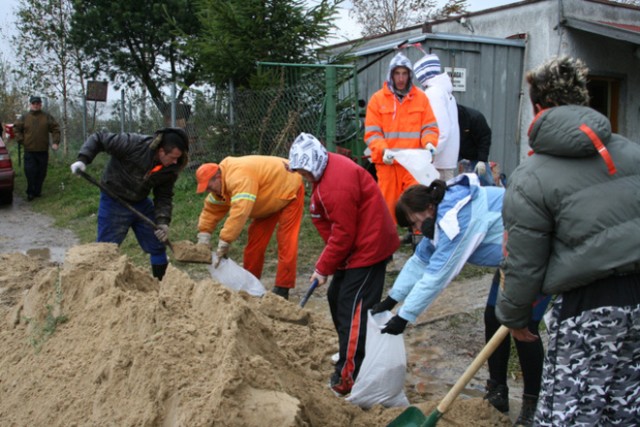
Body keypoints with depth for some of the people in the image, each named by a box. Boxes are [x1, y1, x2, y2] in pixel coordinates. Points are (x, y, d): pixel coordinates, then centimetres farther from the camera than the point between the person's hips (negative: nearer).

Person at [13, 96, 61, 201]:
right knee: (30, 172, -5)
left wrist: (55, 142, -5)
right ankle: (30, 192, 5)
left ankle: (37, 191, 17)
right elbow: (17, 129, 12)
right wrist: (21, 141, 1)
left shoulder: (47, 117, 4)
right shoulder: (24, 117, 5)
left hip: (43, 150, 1)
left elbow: (55, 129, 5)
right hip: (29, 150, -1)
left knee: (41, 173, 5)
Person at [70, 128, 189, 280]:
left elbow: (164, 196, -4)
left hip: (141, 203, 5)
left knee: (157, 246, 10)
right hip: (114, 202, -5)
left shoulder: (170, 168, -12)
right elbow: (98, 139, -18)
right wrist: (83, 159, -31)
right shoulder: (133, 144, -28)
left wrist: (163, 221, -18)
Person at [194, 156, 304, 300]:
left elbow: (239, 212, -45)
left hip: (289, 189, -9)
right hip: (270, 199, 9)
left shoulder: (240, 177, -38)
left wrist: (224, 243, -40)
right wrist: (203, 237, -12)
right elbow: (211, 209, -1)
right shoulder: (221, 184, -7)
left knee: (286, 242, -14)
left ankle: (282, 289, -12)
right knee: (255, 239, 7)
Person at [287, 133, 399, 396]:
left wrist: (323, 268, -11)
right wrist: (326, 264, 4)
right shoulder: (327, 172, 7)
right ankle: (350, 354, 36)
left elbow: (343, 233, -22)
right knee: (336, 298, 19)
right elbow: (329, 224, 10)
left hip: (368, 248, -11)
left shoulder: (338, 183, -26)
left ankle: (348, 377, -1)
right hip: (355, 246, 11)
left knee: (352, 310, -8)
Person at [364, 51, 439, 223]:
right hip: (387, 162, 0)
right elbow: (372, 132, -1)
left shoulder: (421, 97, 7)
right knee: (387, 205, 6)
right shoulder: (377, 98, 3)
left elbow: (429, 127, 7)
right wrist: (383, 150, -19)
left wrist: (429, 143, -14)